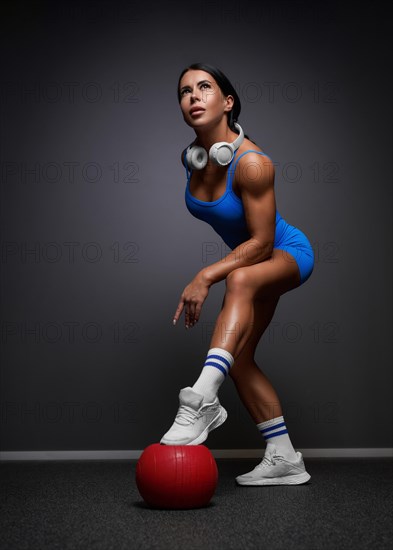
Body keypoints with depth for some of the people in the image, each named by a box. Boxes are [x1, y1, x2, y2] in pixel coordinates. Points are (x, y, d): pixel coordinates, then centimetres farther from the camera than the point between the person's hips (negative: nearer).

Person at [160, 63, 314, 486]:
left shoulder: (252, 163, -30)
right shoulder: (190, 158, -8)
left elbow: (262, 241, -29)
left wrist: (205, 277, -36)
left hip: (287, 253, -8)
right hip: (249, 255, 8)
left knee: (241, 280, -41)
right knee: (238, 358, 4)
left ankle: (200, 403, -53)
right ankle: (284, 459, 15)